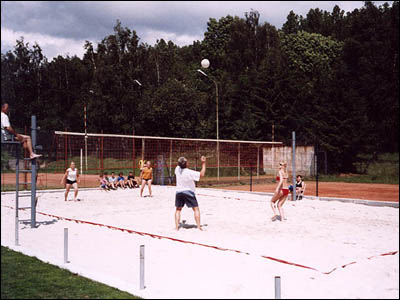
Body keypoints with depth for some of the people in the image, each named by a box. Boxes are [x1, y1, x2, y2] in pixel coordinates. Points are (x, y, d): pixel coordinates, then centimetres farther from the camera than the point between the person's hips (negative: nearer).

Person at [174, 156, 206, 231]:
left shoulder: (177, 169, -5)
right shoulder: (189, 172, -21)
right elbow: (202, 174, -19)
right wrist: (203, 163, -16)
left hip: (179, 192, 5)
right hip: (189, 192, -5)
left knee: (178, 209, 15)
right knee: (196, 209, 3)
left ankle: (177, 227, 8)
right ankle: (198, 226, -4)